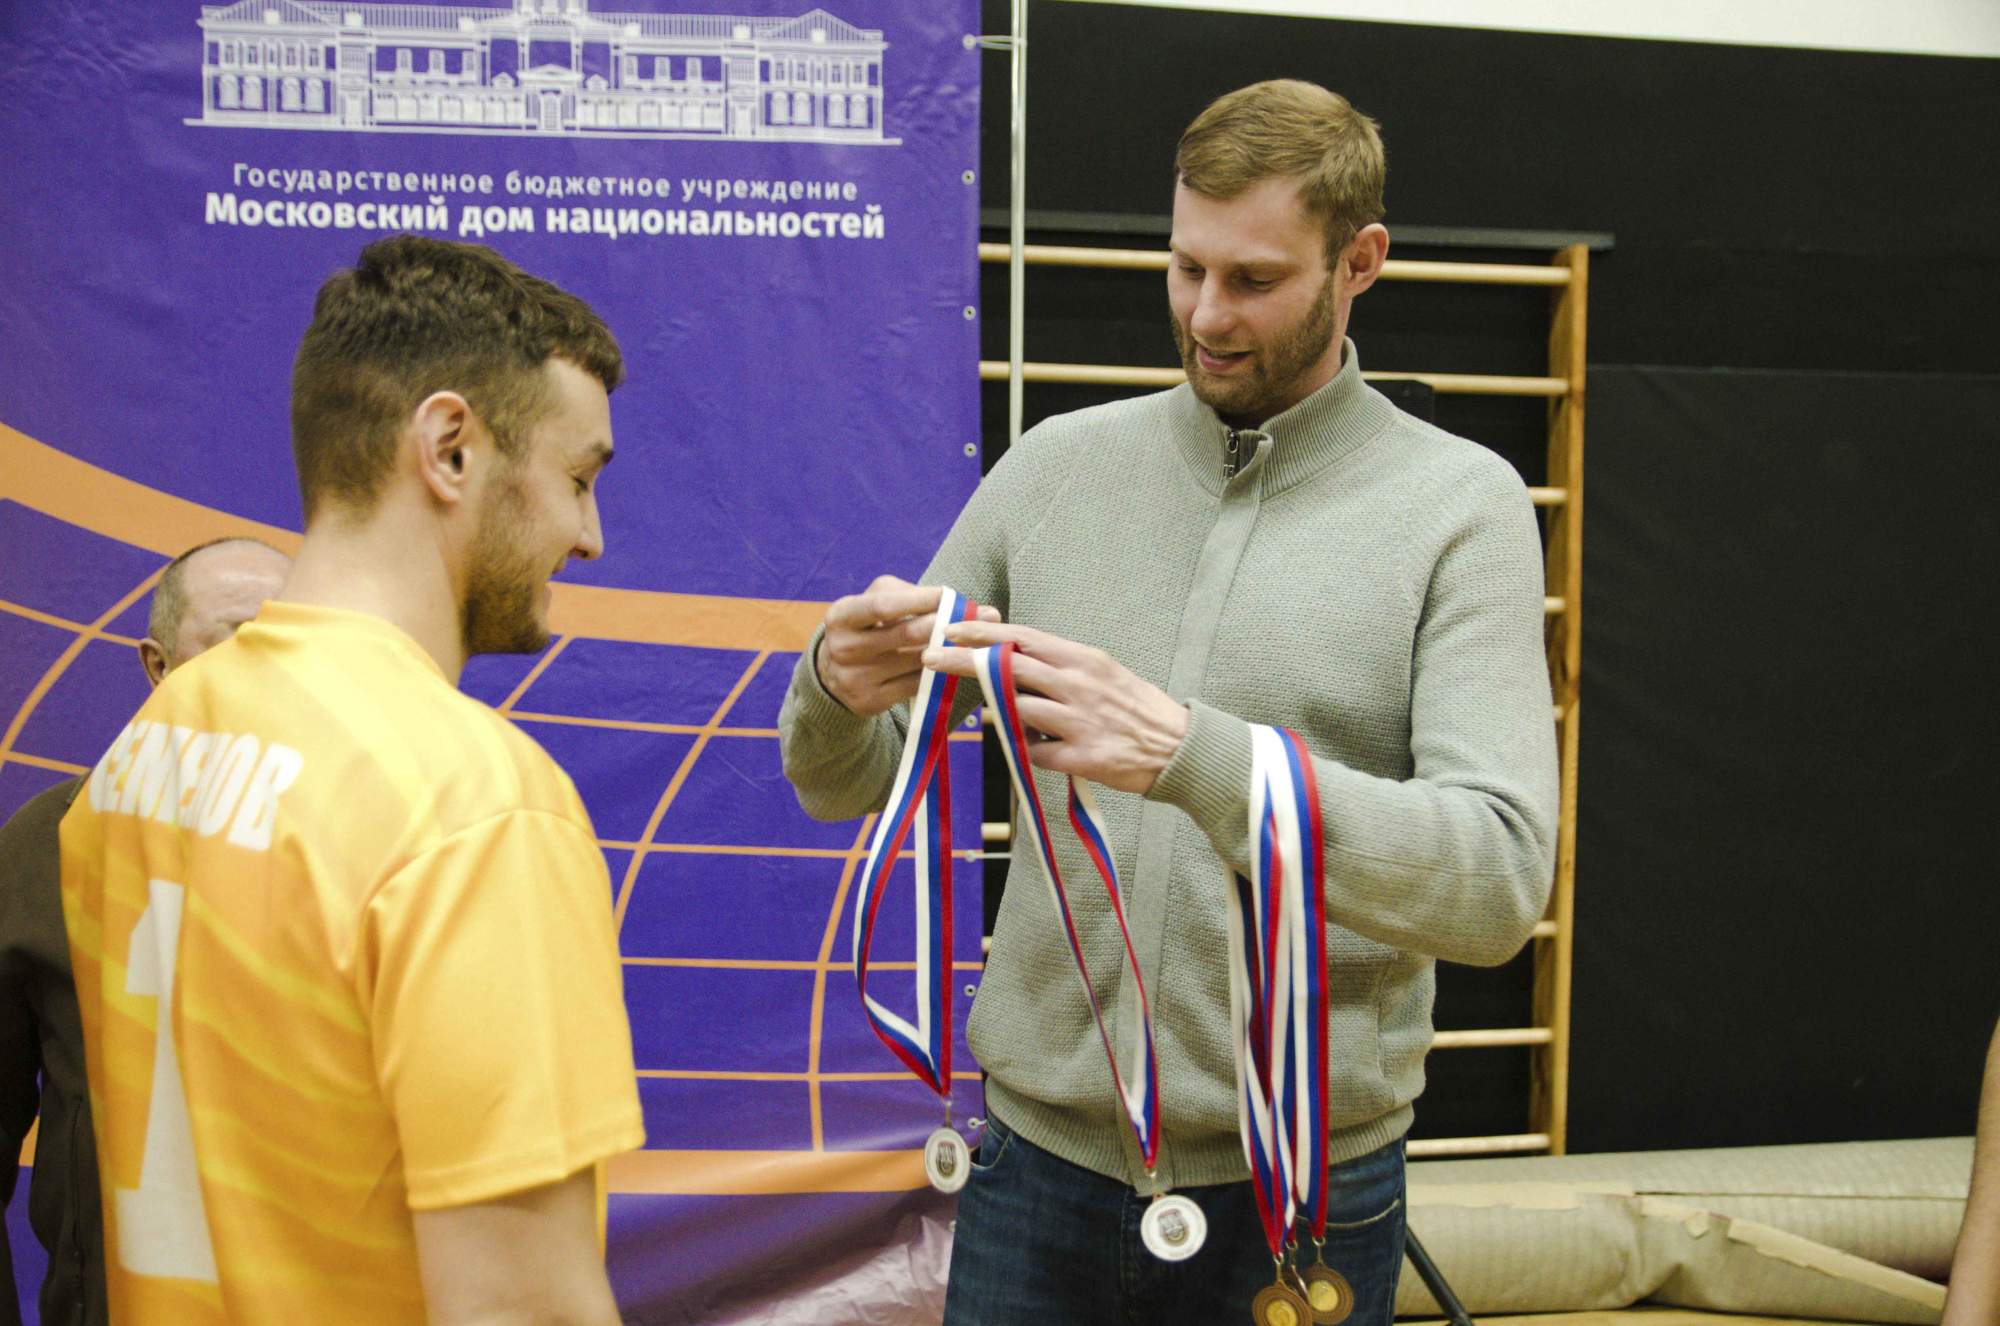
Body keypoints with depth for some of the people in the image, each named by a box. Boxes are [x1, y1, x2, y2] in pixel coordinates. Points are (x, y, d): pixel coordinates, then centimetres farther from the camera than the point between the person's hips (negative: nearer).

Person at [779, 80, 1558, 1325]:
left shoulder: (1462, 505, -7)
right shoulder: (1058, 464, 1)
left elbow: (1500, 881, -18)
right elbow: (850, 787, 6)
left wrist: (1188, 755, -31)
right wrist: (840, 691, -18)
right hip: (1042, 1154, 3)